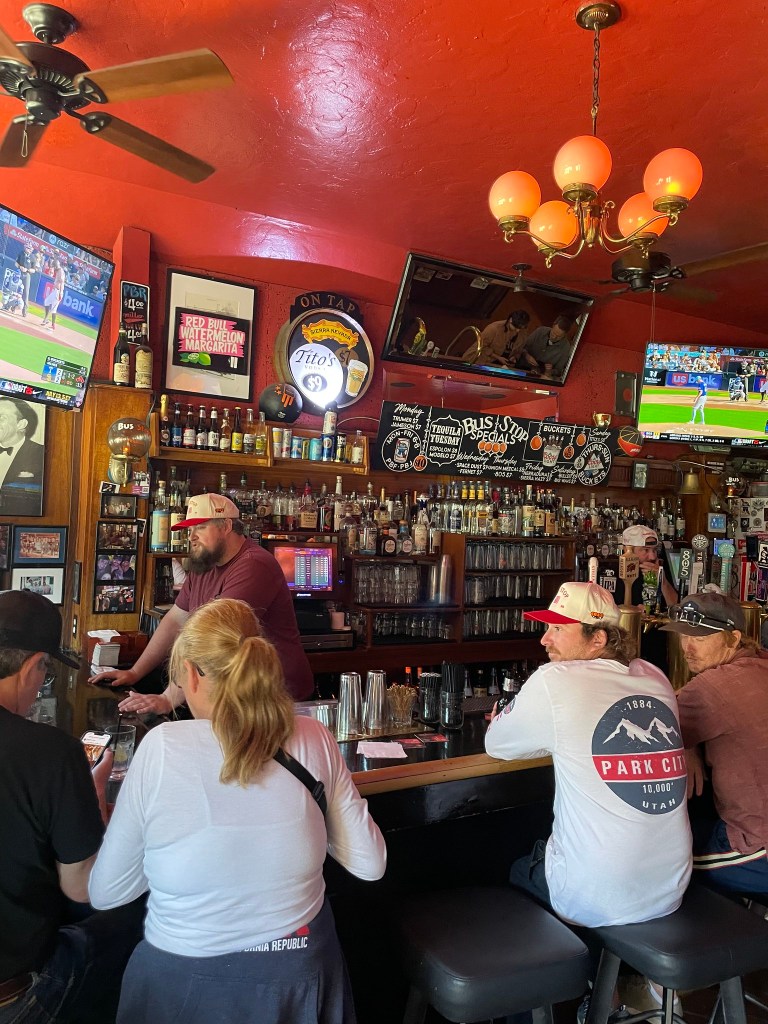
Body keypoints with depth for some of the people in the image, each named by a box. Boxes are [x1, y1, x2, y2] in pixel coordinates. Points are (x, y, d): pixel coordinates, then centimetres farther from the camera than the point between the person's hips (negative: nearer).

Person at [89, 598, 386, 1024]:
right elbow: (370, 864, -2)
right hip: (300, 974, 2)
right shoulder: (314, 739, -13)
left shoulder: (162, 747, -21)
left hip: (188, 984, -1)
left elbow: (106, 893, -9)